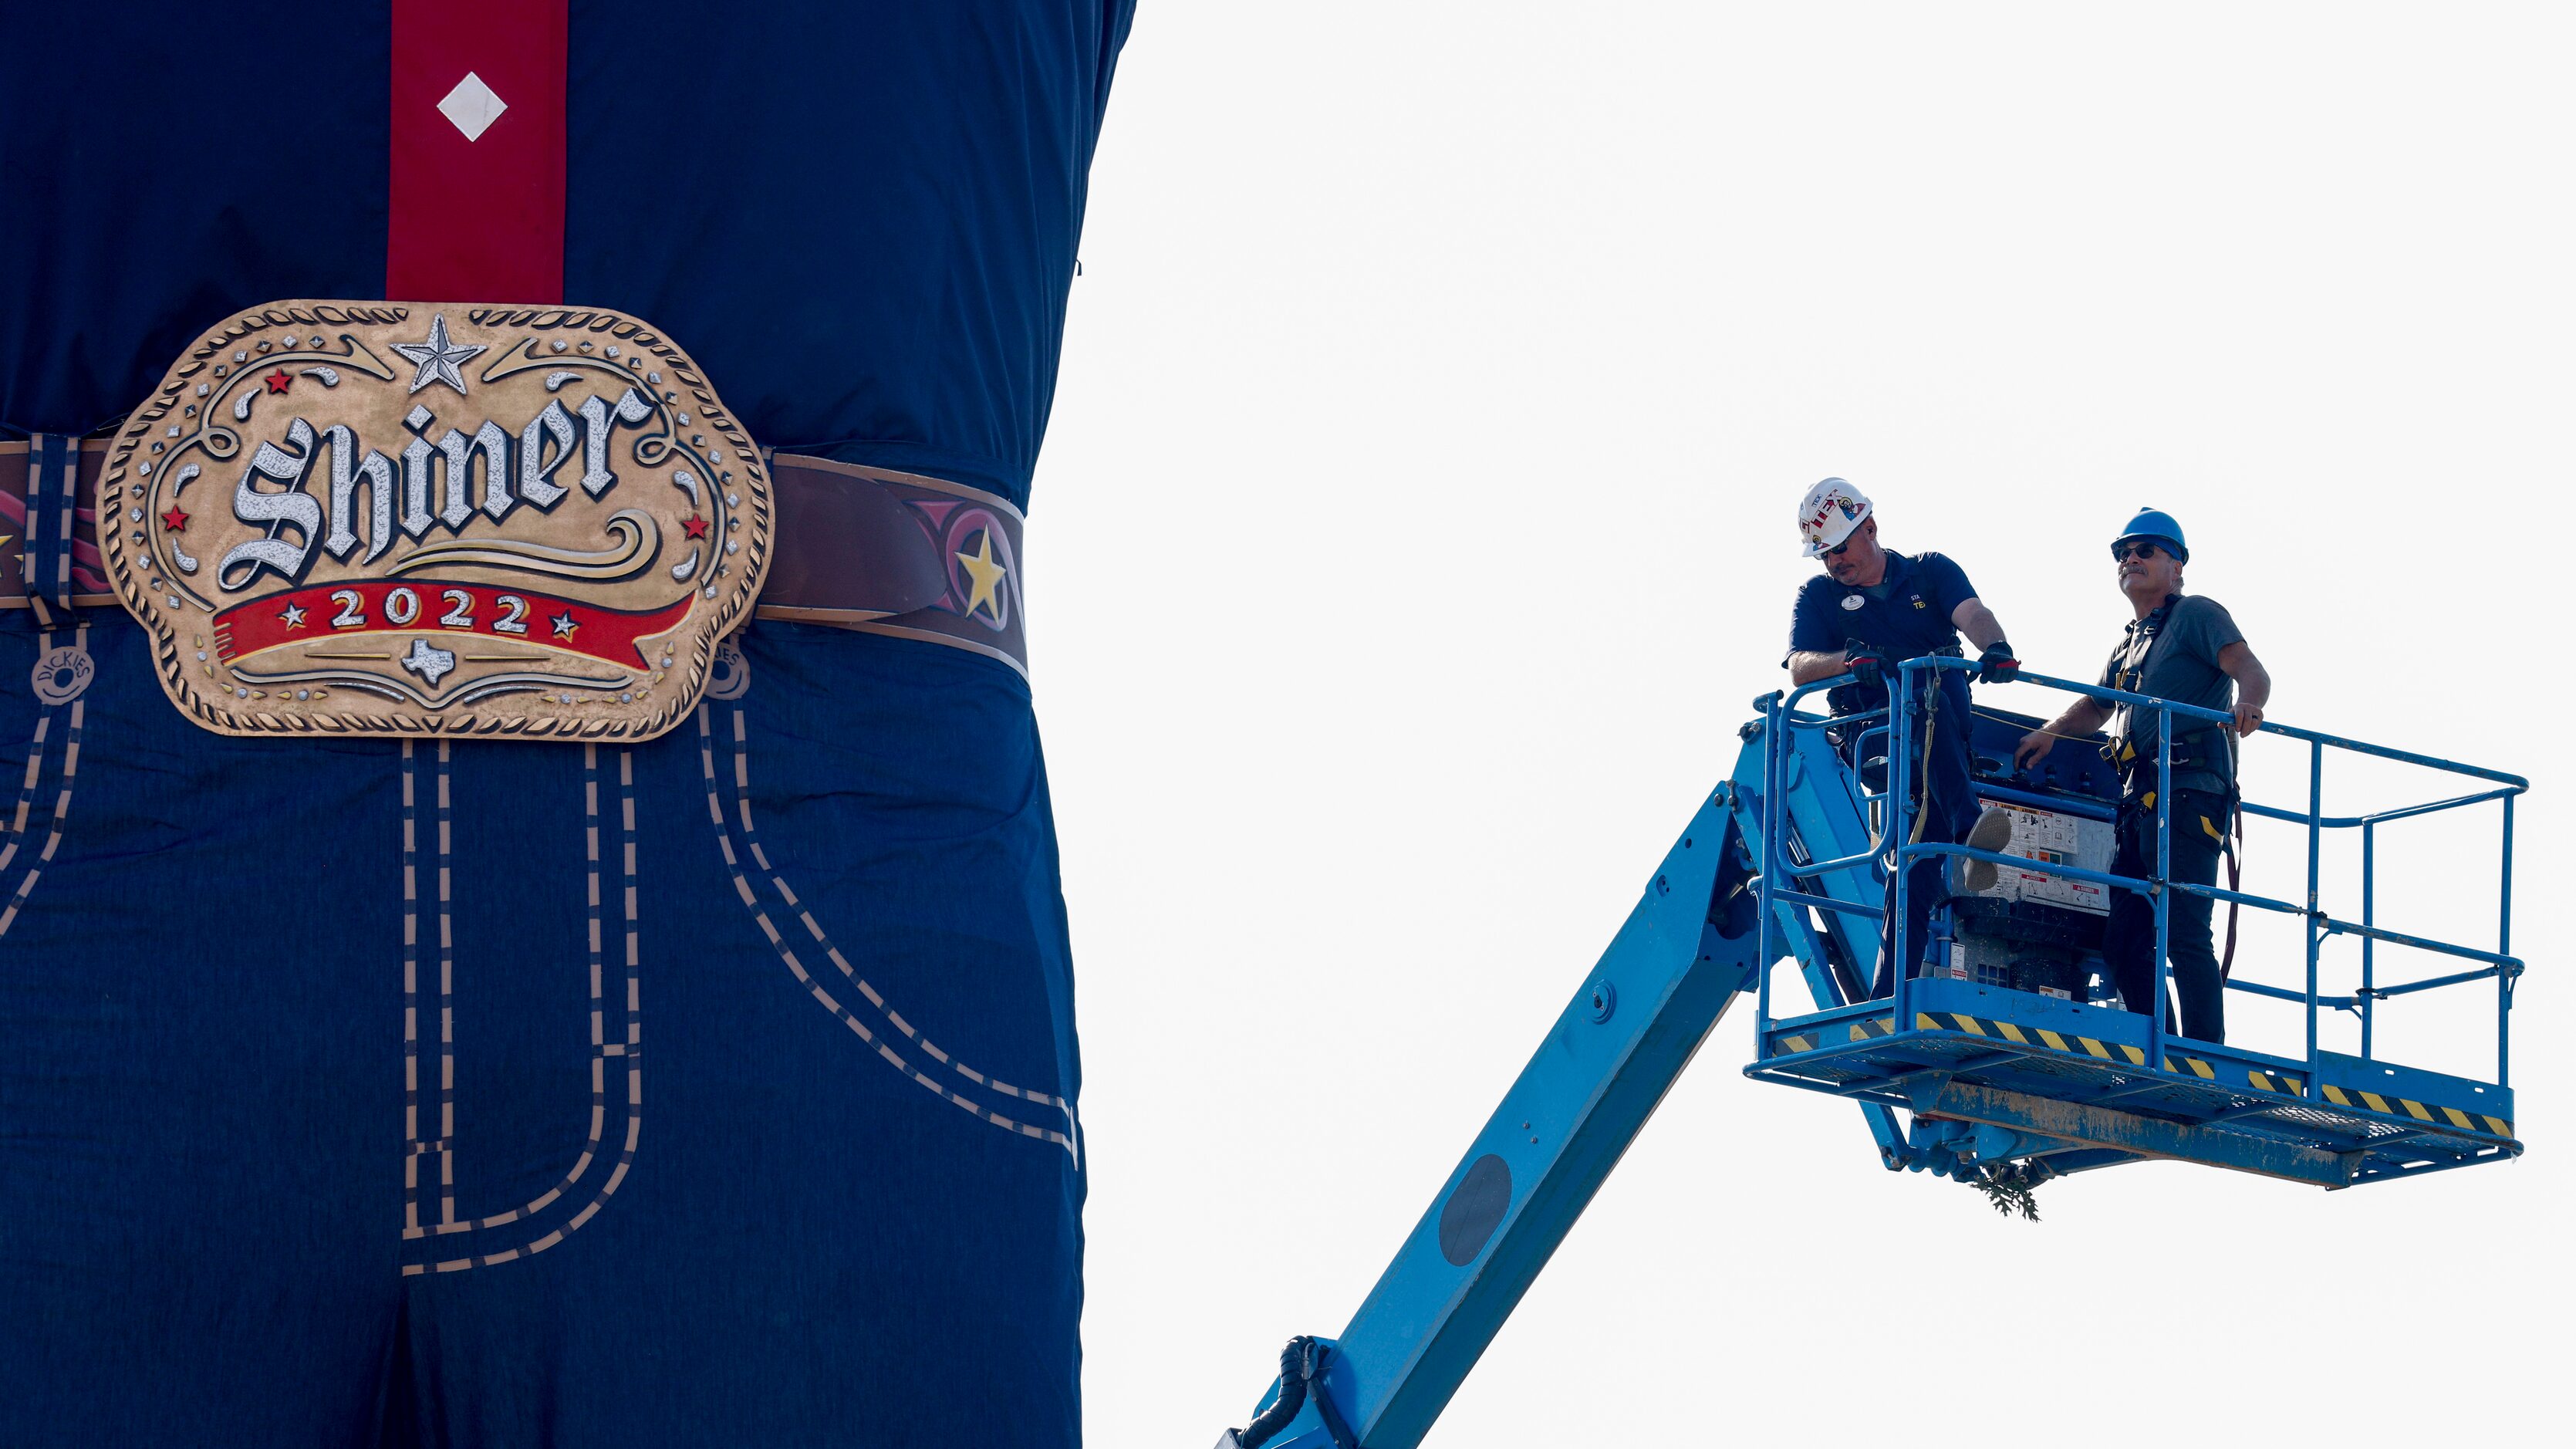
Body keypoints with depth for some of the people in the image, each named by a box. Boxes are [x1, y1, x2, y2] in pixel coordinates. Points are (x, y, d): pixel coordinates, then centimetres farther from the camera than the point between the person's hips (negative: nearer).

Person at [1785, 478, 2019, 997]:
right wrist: (1850, 660, -21)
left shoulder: (1930, 573, 18)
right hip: (1871, 737, -1)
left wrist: (1993, 646, -28)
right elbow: (1800, 668, 1)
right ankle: (1968, 825, -54)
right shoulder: (1818, 597, 18)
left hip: (1951, 731, 1)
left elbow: (1972, 613, -3)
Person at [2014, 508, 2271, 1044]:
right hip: (2140, 805, 9)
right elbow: (2098, 706, 36)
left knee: (2183, 933, -17)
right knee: (2124, 940, 5)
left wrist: (2246, 705, -34)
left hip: (2187, 796, -9)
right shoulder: (2130, 643, 28)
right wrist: (2052, 732, 15)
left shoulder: (2196, 615, 3)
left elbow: (2250, 671, -11)